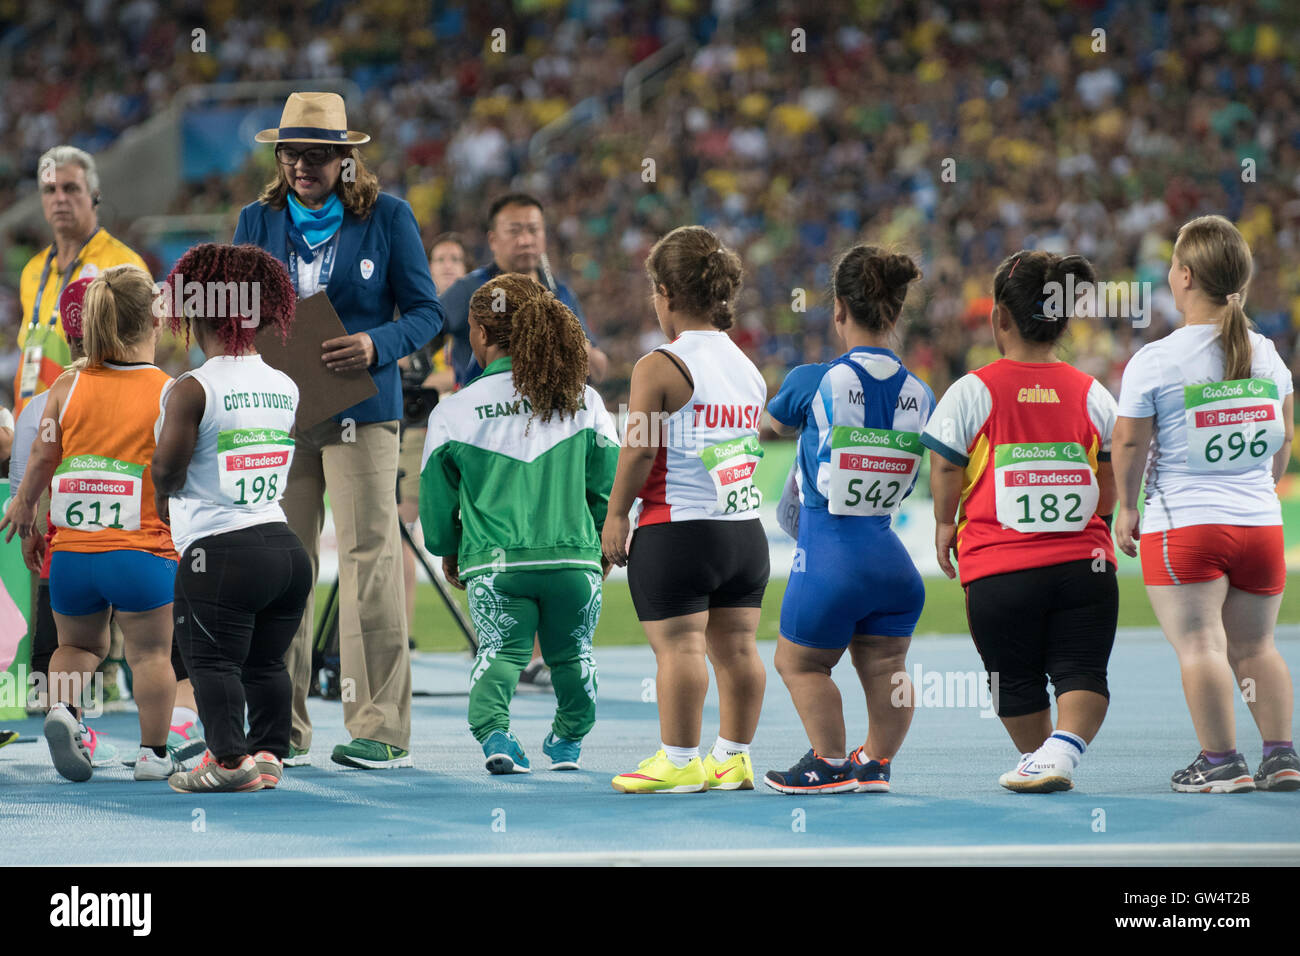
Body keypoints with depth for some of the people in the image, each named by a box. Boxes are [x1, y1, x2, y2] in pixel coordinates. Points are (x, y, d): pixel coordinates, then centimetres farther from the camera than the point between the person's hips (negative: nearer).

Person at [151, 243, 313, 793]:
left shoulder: (192, 390, -12)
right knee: (266, 662, 14)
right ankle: (268, 754, 14)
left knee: (212, 659, -2)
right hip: (284, 543, 7)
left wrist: (165, 494, 13)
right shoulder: (286, 388, 8)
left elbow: (168, 467, -11)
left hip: (220, 551, -6)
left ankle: (230, 757, -8)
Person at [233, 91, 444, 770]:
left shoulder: (387, 217, 2)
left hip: (360, 407, -3)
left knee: (369, 556, -8)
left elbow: (425, 311, 2)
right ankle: (283, 730, 8)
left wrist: (375, 346, -17)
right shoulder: (258, 220, 11)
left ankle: (380, 728, -5)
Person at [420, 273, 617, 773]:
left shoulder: (454, 412, 0)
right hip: (574, 558, 2)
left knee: (501, 649, 6)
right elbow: (609, 484, 9)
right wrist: (604, 544, 27)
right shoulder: (583, 401, 4)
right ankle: (569, 740, 35)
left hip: (493, 562, -2)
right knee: (572, 652, 22)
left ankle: (493, 730, -19)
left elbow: (436, 502, 10)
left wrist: (448, 553, 28)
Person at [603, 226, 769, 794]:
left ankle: (679, 761, -4)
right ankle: (732, 757, 15)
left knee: (678, 646, -5)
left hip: (676, 529, -8)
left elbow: (639, 450, -12)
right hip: (746, 528, 8)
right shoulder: (747, 366, 13)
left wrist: (616, 512, -4)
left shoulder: (660, 367, -10)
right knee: (736, 646, 9)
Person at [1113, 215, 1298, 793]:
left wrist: (1126, 508, 8)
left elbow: (1129, 443, -5)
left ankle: (1220, 761, -7)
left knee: (1199, 644, -4)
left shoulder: (1153, 361, -9)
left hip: (1182, 524, -5)